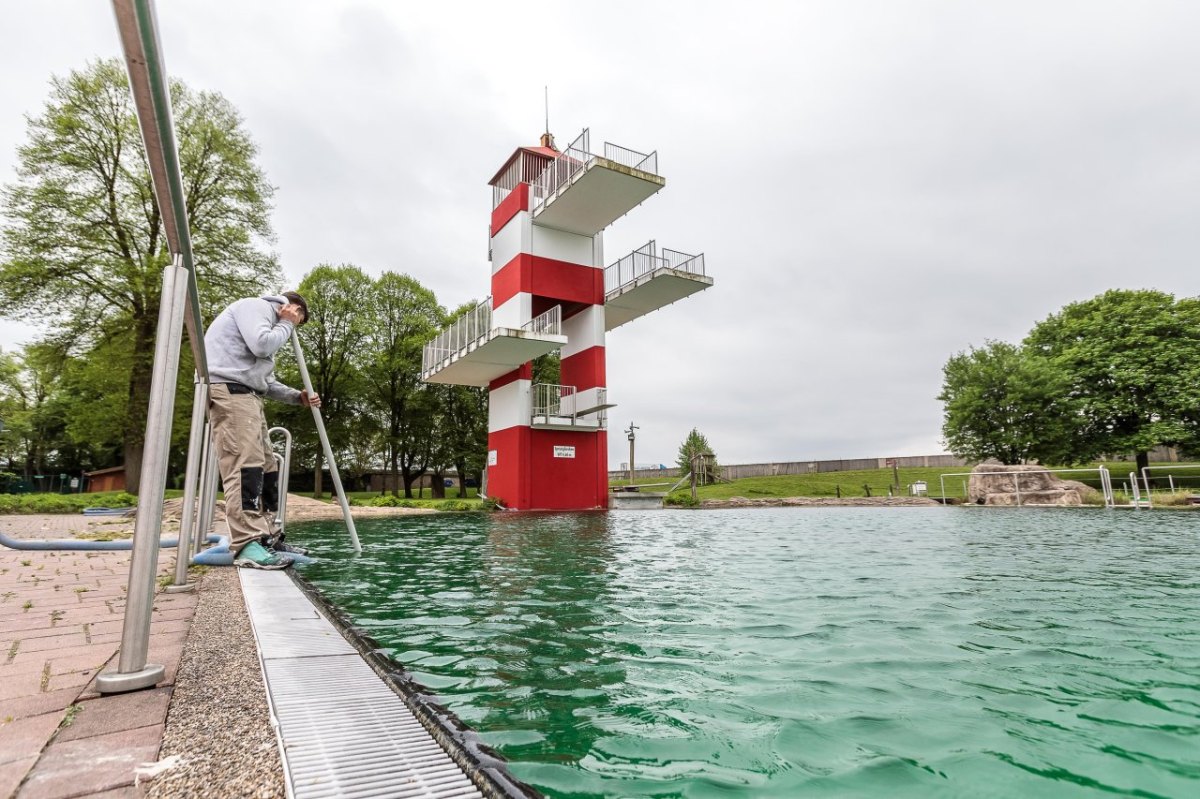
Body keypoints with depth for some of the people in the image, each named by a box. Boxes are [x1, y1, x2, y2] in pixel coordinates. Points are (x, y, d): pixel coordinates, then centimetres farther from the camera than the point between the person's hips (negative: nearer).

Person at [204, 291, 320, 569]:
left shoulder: (269, 322, 30)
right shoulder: (255, 306, 2)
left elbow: (265, 381, 26)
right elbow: (262, 345, -18)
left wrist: (298, 397, 13)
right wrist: (285, 325, 0)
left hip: (245, 395, 11)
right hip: (227, 389, -11)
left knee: (266, 466, 8)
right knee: (244, 464, -18)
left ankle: (261, 537, 11)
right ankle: (247, 545, -22)